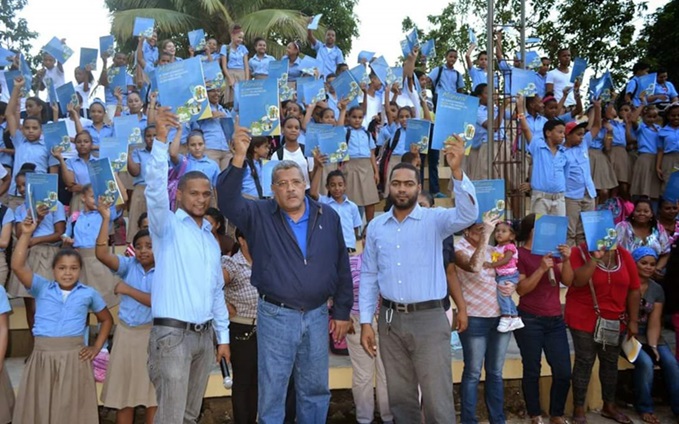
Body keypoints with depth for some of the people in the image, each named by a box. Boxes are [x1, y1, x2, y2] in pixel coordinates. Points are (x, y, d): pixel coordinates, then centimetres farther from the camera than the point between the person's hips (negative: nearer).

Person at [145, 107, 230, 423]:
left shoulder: (211, 239, 16)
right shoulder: (167, 226, -2)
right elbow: (155, 186, -21)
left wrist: (223, 336, 15)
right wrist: (161, 138, -32)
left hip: (204, 335, 7)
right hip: (172, 333, -6)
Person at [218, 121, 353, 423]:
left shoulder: (328, 216, 2)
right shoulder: (259, 215, -3)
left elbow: (342, 267, 6)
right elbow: (227, 201, -21)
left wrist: (341, 311, 6)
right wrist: (239, 156, -31)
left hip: (317, 315, 2)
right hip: (275, 316, -2)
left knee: (315, 390, 16)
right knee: (272, 392, 8)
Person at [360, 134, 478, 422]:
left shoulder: (434, 220, -3)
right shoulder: (376, 226, 6)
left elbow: (468, 215, -23)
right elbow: (369, 276, 8)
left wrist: (457, 171, -36)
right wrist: (366, 322, 4)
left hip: (429, 318, -3)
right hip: (390, 319, 3)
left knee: (438, 396, 1)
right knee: (400, 395, 15)